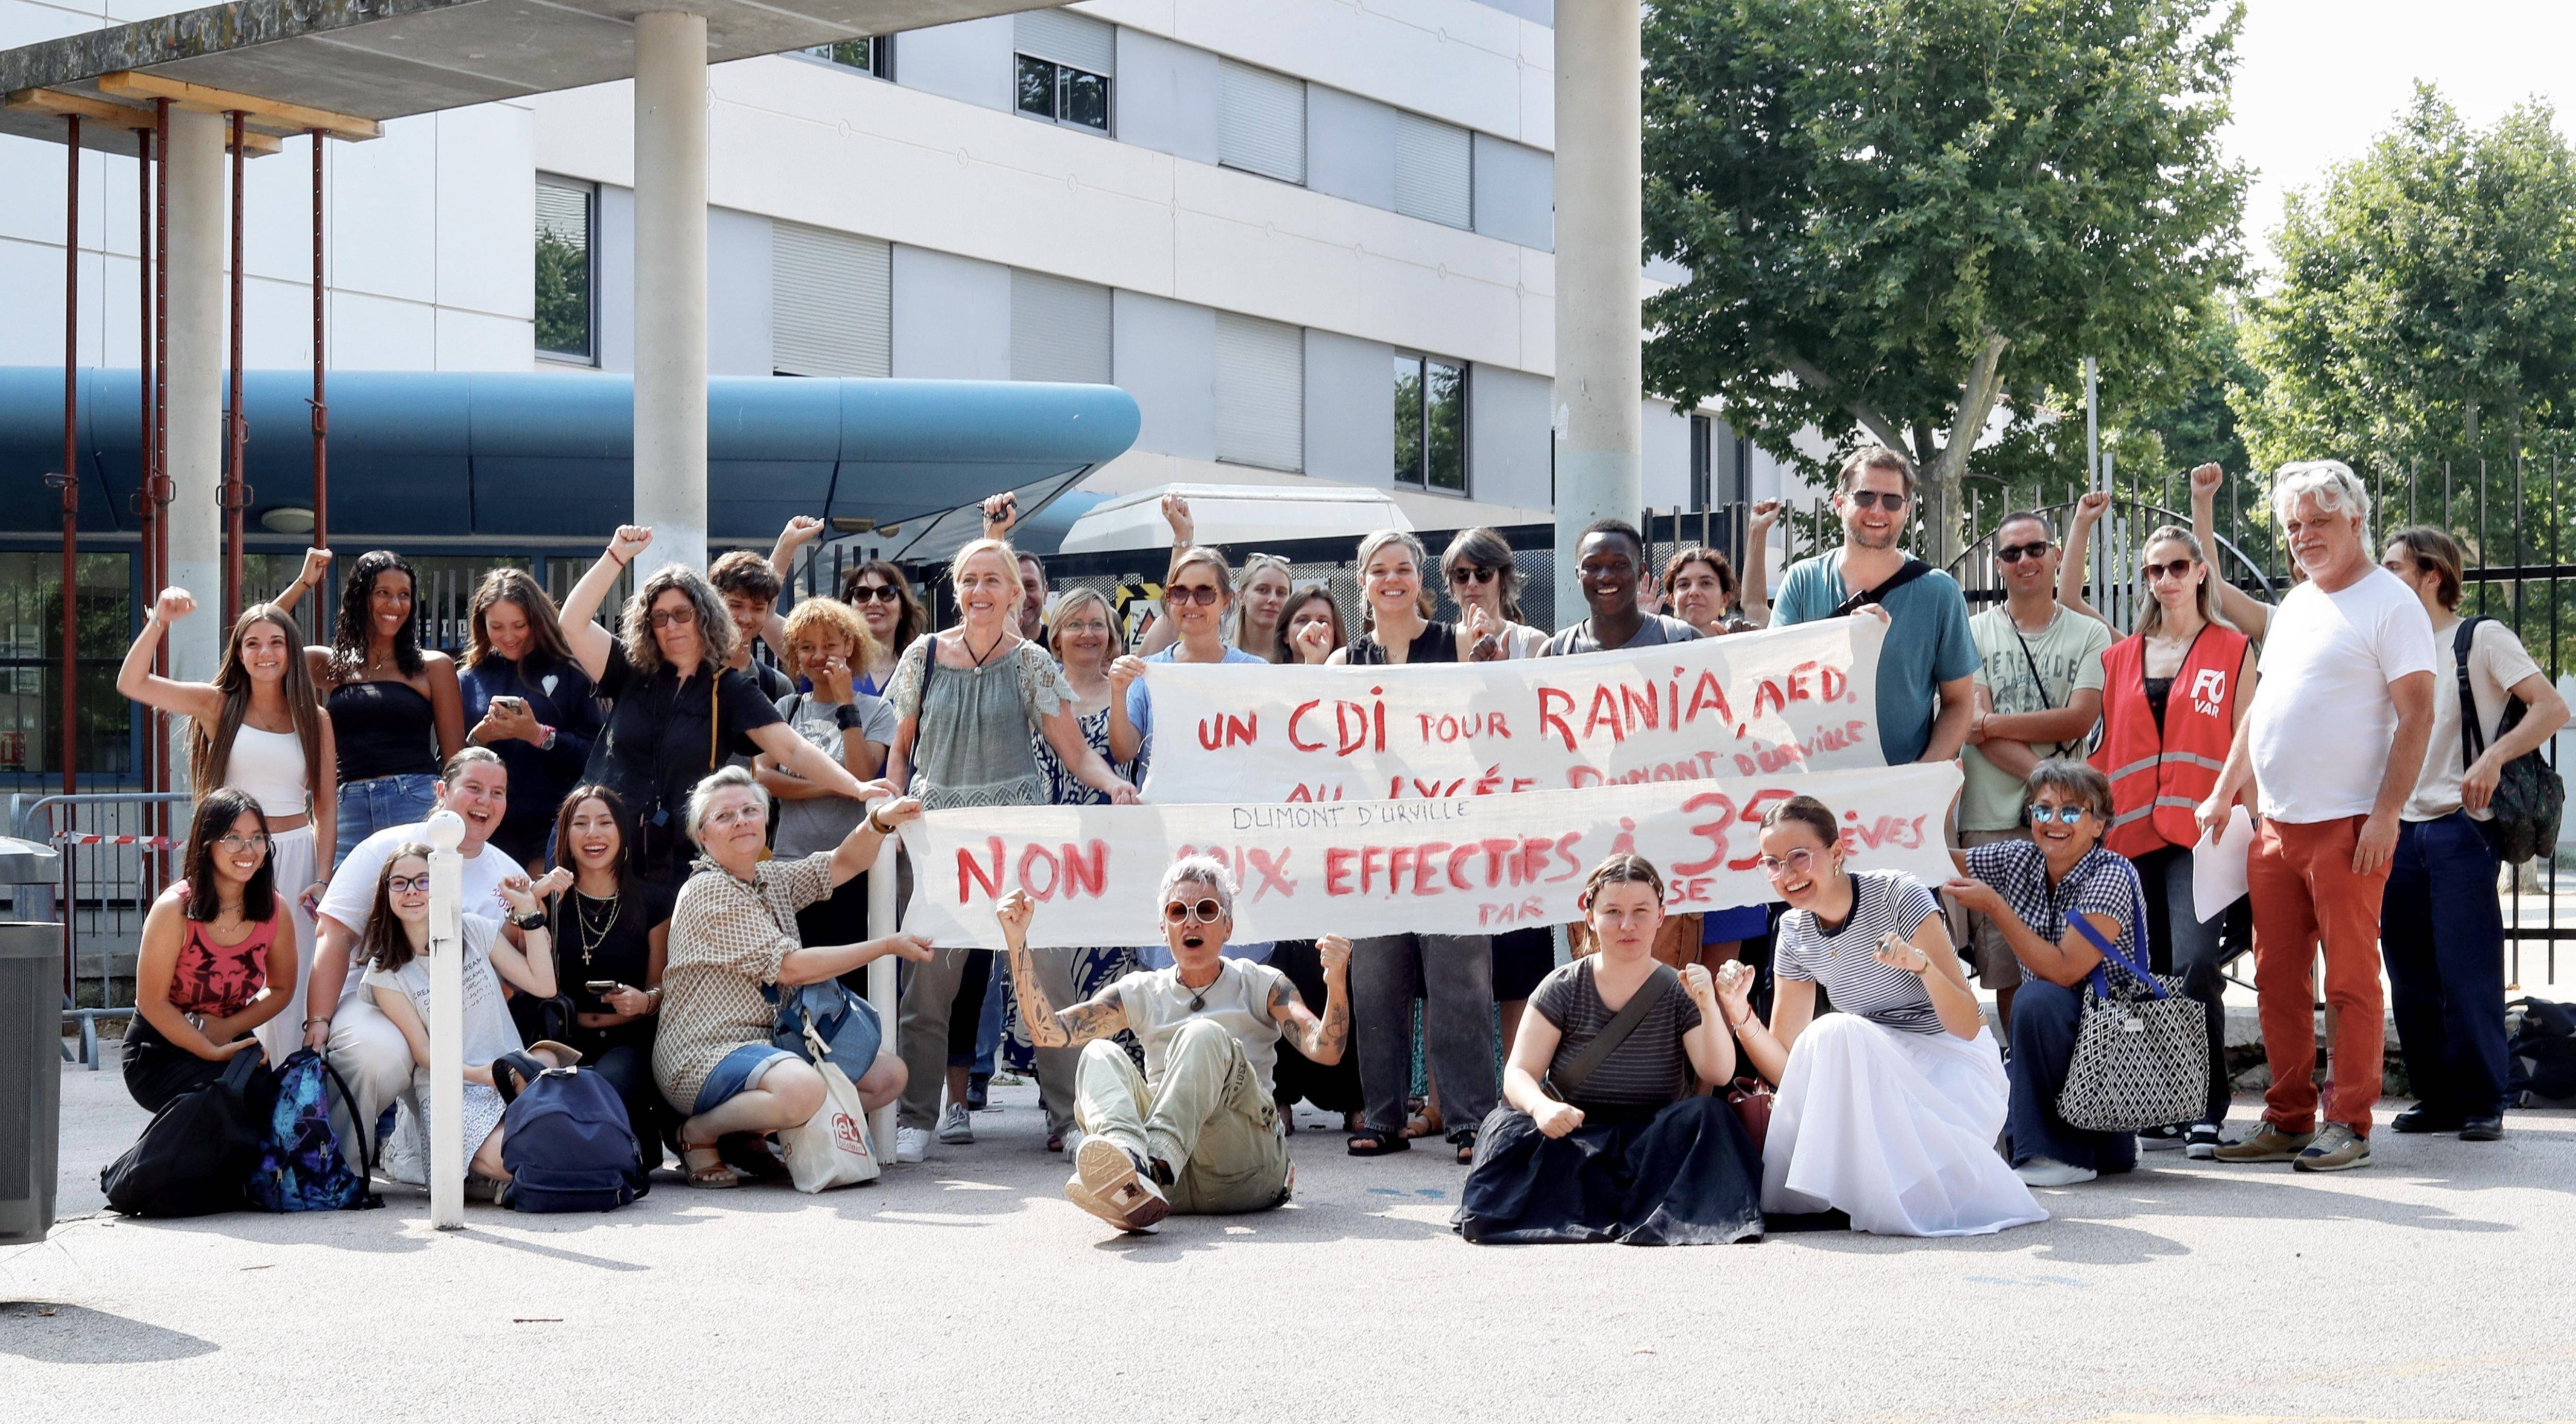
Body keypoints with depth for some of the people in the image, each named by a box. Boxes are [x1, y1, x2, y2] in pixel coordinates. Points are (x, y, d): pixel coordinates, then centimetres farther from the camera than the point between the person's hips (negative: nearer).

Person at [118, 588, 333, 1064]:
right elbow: (131, 683, -4)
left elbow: (326, 808, 8)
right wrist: (160, 622, -13)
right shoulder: (218, 706, 6)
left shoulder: (315, 719, 8)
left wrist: (323, 878, -1)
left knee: (291, 978, -1)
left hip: (296, 853, 1)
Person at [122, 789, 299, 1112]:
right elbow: (152, 1003, -15)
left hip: (233, 1041, 4)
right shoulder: (174, 910, -18)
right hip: (160, 1051, -4)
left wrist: (227, 1028, -9)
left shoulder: (275, 910, -4)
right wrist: (213, 1052, -20)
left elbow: (281, 989, 8)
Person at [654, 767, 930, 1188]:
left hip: (766, 1048, 9)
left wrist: (880, 821, -12)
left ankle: (755, 1132, 8)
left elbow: (843, 864, 10)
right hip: (703, 1055, -9)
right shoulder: (708, 893, -12)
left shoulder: (772, 879, 14)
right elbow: (790, 968, -15)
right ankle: (699, 1134, -9)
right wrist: (889, 946, -10)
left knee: (889, 1074, 3)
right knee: (802, 1089, -37)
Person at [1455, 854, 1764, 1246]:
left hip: (1652, 1147, 0)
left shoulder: (1679, 993, 2)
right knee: (1507, 1129, -30)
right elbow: (1518, 1074, -5)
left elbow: (1719, 1074, -11)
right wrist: (1541, 1107, -28)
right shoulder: (1563, 990, 2)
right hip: (1573, 1140, 0)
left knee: (1708, 1117, -27)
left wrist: (1709, 1008, -28)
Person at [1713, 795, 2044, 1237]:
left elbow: (1967, 1027, -20)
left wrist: (1922, 965, -38)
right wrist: (1742, 1017, -18)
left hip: (1954, 1065, -5)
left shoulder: (1897, 895, -16)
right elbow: (1789, 1067, -2)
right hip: (1882, 1076, 5)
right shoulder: (1795, 934, 0)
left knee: (1836, 1034, -32)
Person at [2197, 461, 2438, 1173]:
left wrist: (2386, 814, -17)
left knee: (2350, 980, -3)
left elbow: (2417, 715, -11)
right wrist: (2223, 793, 17)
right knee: (2277, 979, 9)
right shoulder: (2294, 605, 19)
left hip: (2347, 825, -8)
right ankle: (2288, 1121, 16)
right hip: (2276, 823, 8)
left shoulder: (2389, 602, -6)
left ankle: (2349, 1126, 2)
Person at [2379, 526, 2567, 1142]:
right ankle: (2436, 1098, 12)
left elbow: (2553, 709, -11)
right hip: (2400, 831, 7)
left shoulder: (2481, 638, -2)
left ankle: (2483, 1102, -1)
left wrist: (2493, 756, -24)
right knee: (2411, 978, 5)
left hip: (2460, 829, -6)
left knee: (2468, 974, -8)